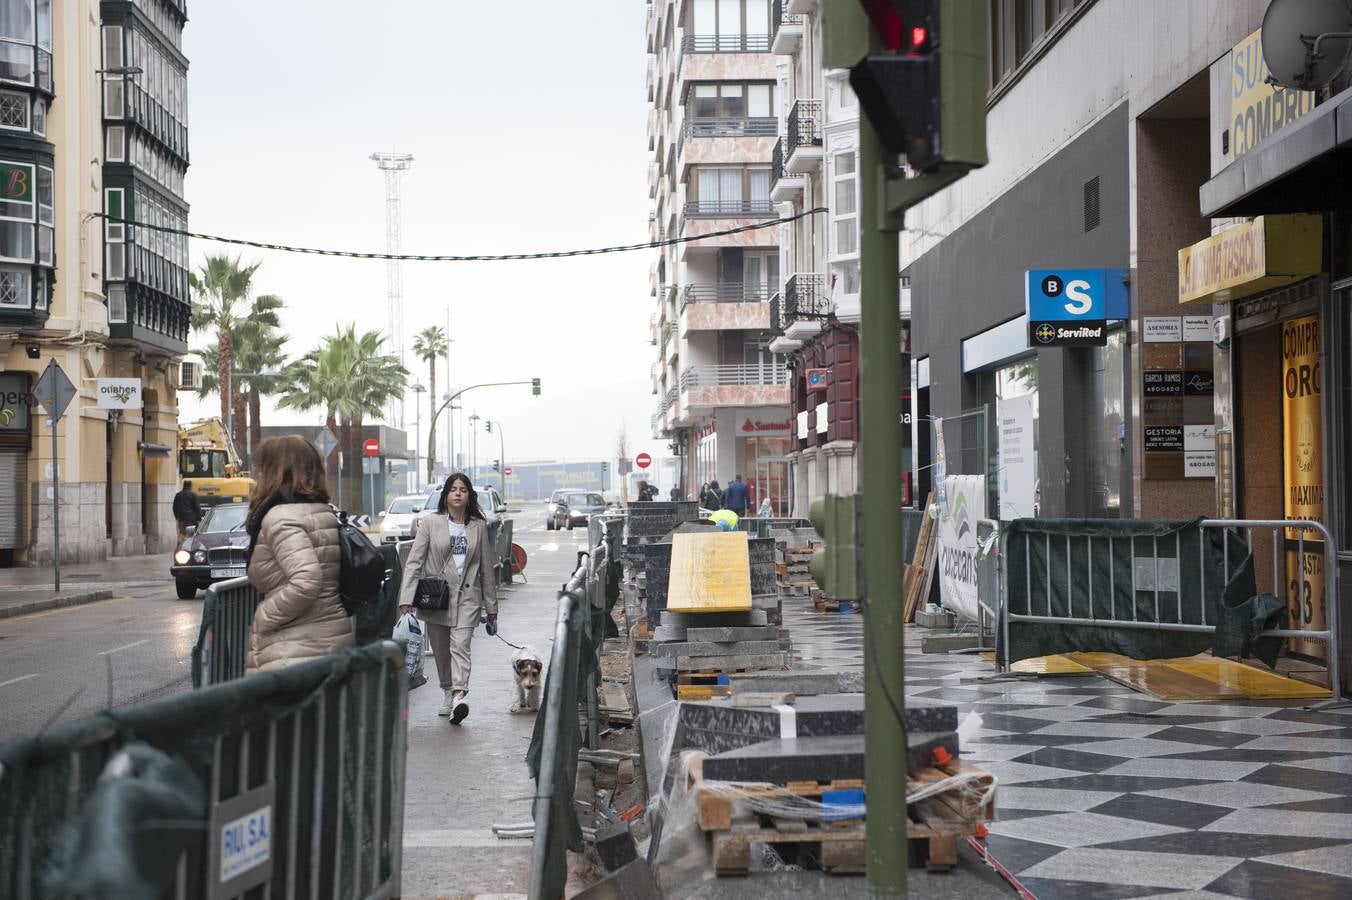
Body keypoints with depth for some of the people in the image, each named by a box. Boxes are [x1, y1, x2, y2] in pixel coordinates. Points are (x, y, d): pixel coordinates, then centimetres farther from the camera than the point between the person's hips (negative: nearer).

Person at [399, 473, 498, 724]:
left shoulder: (479, 526, 8)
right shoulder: (431, 523, 2)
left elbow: (486, 567, 13)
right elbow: (414, 561, -3)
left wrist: (491, 606, 14)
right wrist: (407, 597, -15)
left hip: (466, 596, -1)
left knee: (460, 646, -16)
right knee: (441, 651, 9)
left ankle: (459, 697, -29)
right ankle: (449, 695, 24)